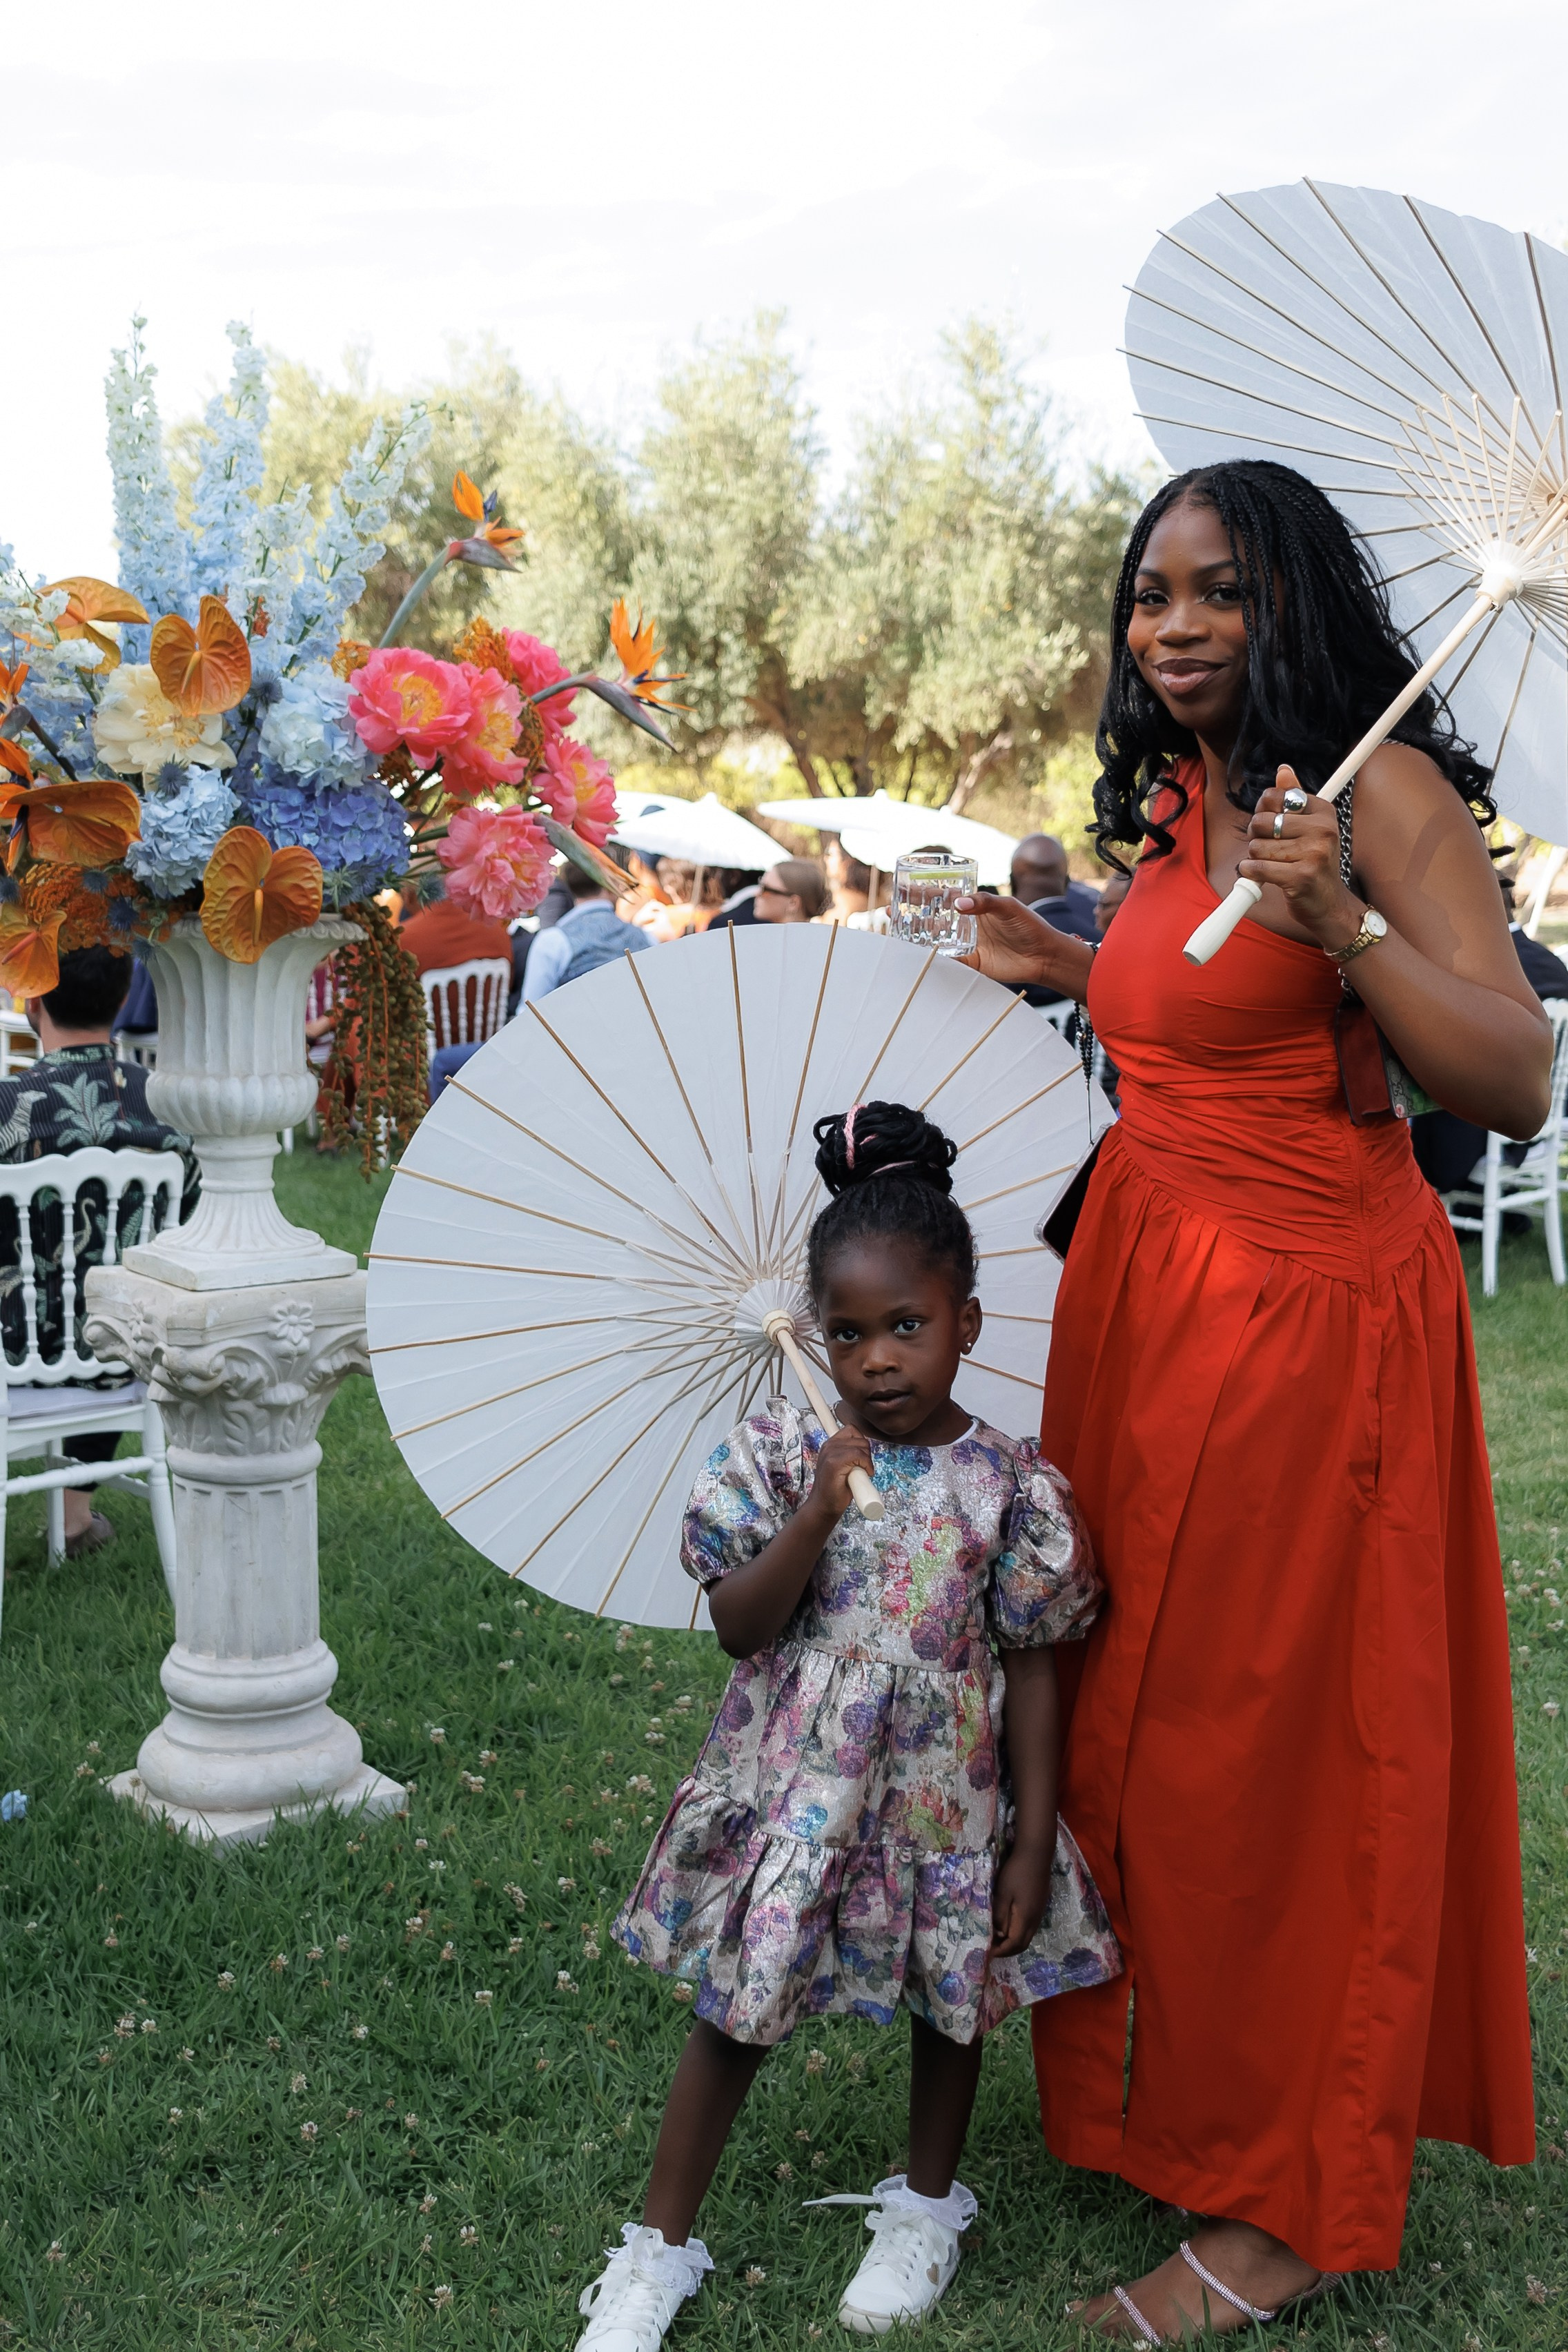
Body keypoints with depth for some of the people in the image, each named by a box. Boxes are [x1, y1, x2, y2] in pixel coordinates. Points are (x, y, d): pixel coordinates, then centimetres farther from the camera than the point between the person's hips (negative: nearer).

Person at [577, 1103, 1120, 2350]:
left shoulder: (1013, 1485, -10)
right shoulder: (782, 1454, -9)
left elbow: (1033, 1672, -5)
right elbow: (739, 1628, -10)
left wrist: (1032, 1841, -5)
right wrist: (819, 1515, -24)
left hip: (945, 1801, 0)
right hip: (792, 1789, 0)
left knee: (954, 1999, 18)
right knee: (737, 2004, 10)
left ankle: (927, 2203, 45)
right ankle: (663, 2244, 26)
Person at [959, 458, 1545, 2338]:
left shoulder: (1381, 792, -12)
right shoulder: (1176, 804, 12)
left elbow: (1514, 1085, -19)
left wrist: (1346, 926, -30)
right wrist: (1075, 970, 19)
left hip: (1311, 1309, -8)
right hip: (1146, 1289, 8)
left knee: (1272, 1731, 0)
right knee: (1139, 1706, 15)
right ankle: (1168, 2097, 34)